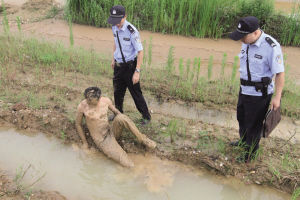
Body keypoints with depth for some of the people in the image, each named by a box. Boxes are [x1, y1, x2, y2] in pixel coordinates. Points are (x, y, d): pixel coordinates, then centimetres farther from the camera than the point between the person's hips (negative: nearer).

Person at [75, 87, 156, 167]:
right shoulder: (82, 106, -14)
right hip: (102, 141, -4)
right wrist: (84, 142, 3)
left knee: (120, 117, -31)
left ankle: (141, 138, -13)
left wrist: (124, 122, 8)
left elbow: (115, 110, 16)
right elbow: (78, 125, 1)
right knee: (128, 165, -24)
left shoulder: (106, 101, -5)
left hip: (111, 131, 5)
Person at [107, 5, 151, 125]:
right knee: (117, 92, 19)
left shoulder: (131, 31, -25)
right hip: (118, 65, 7)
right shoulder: (114, 27, -2)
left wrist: (137, 72, -22)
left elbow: (140, 52, -21)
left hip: (130, 66, -7)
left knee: (136, 93, 4)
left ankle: (146, 116, 22)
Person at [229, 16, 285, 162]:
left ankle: (251, 153, 27)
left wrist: (277, 97, -20)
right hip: (244, 90, 8)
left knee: (254, 124, 6)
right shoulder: (246, 43, 1)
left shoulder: (271, 46, -23)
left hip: (259, 94, -8)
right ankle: (243, 142, 49)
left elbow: (280, 73, -20)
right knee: (241, 117, 24)